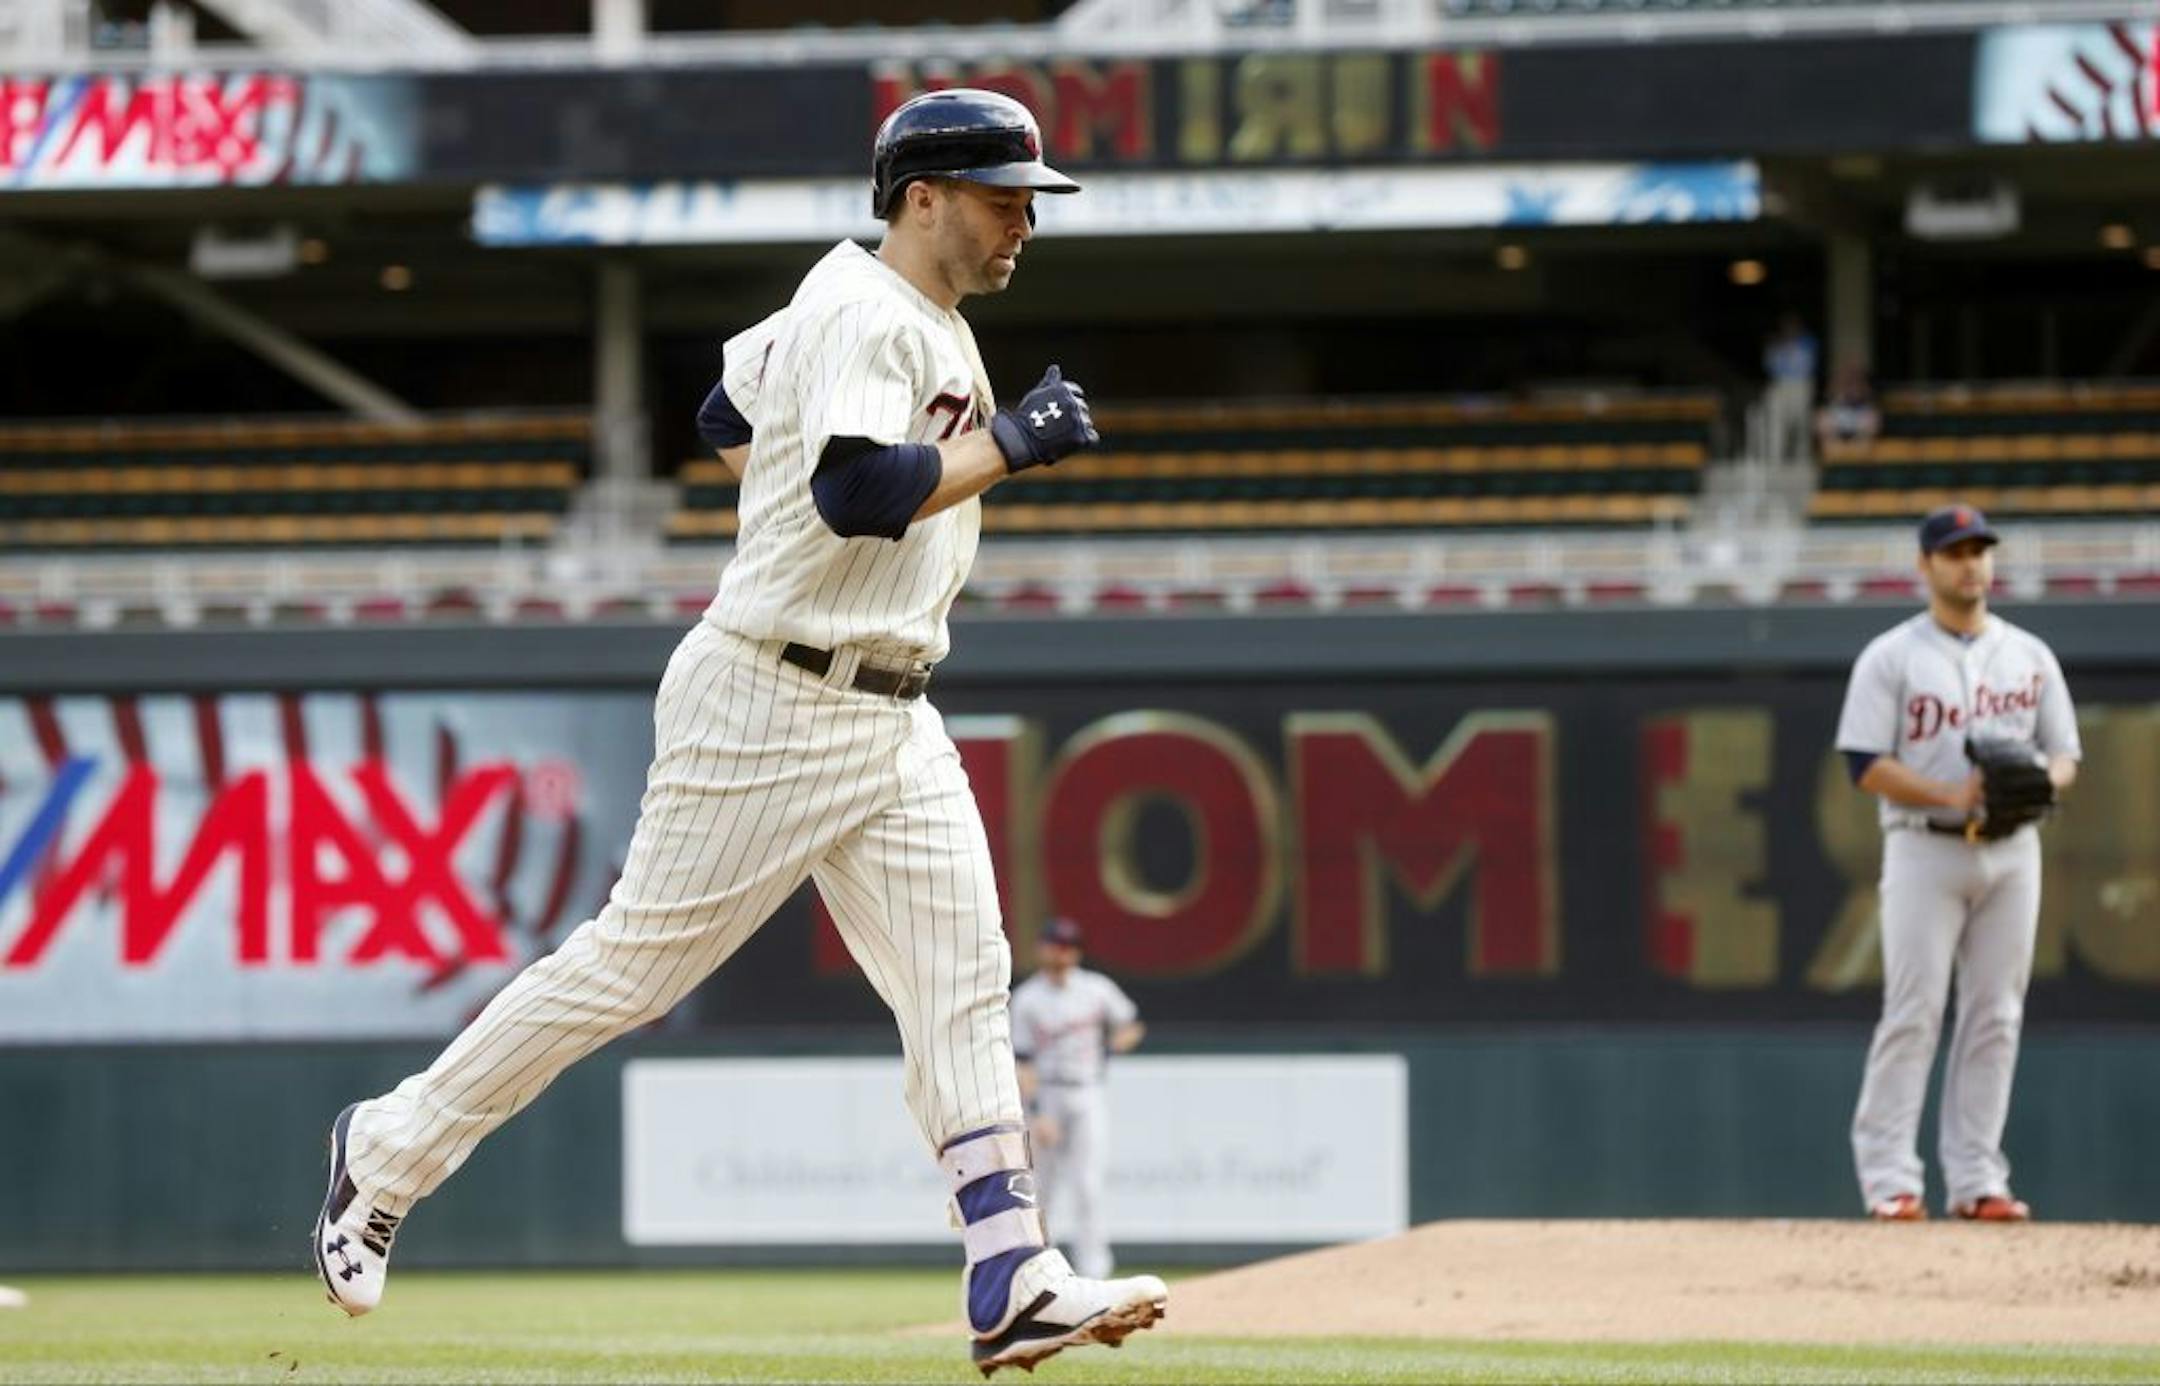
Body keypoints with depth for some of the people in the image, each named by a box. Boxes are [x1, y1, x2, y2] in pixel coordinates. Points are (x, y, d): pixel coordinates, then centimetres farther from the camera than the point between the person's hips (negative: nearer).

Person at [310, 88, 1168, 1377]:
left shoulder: (928, 323, 16)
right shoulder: (866, 316, -14)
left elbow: (728, 417, 27)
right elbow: (857, 492, -30)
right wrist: (1010, 444, -22)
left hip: (890, 716, 10)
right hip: (771, 704, -10)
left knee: (964, 983, -3)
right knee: (634, 964, -2)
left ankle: (1015, 1281, -10)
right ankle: (391, 1149, 14)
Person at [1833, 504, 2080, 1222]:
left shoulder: (2031, 656, 13)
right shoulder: (1891, 657, 0)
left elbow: (2065, 755, 14)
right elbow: (1867, 766, -6)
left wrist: (2041, 779, -10)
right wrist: (1954, 795, -18)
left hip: (2012, 852, 4)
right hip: (1925, 848, -4)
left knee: (1996, 1016, 2)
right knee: (1913, 1014, -9)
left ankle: (1975, 1178, 4)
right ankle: (1888, 1177, -8)